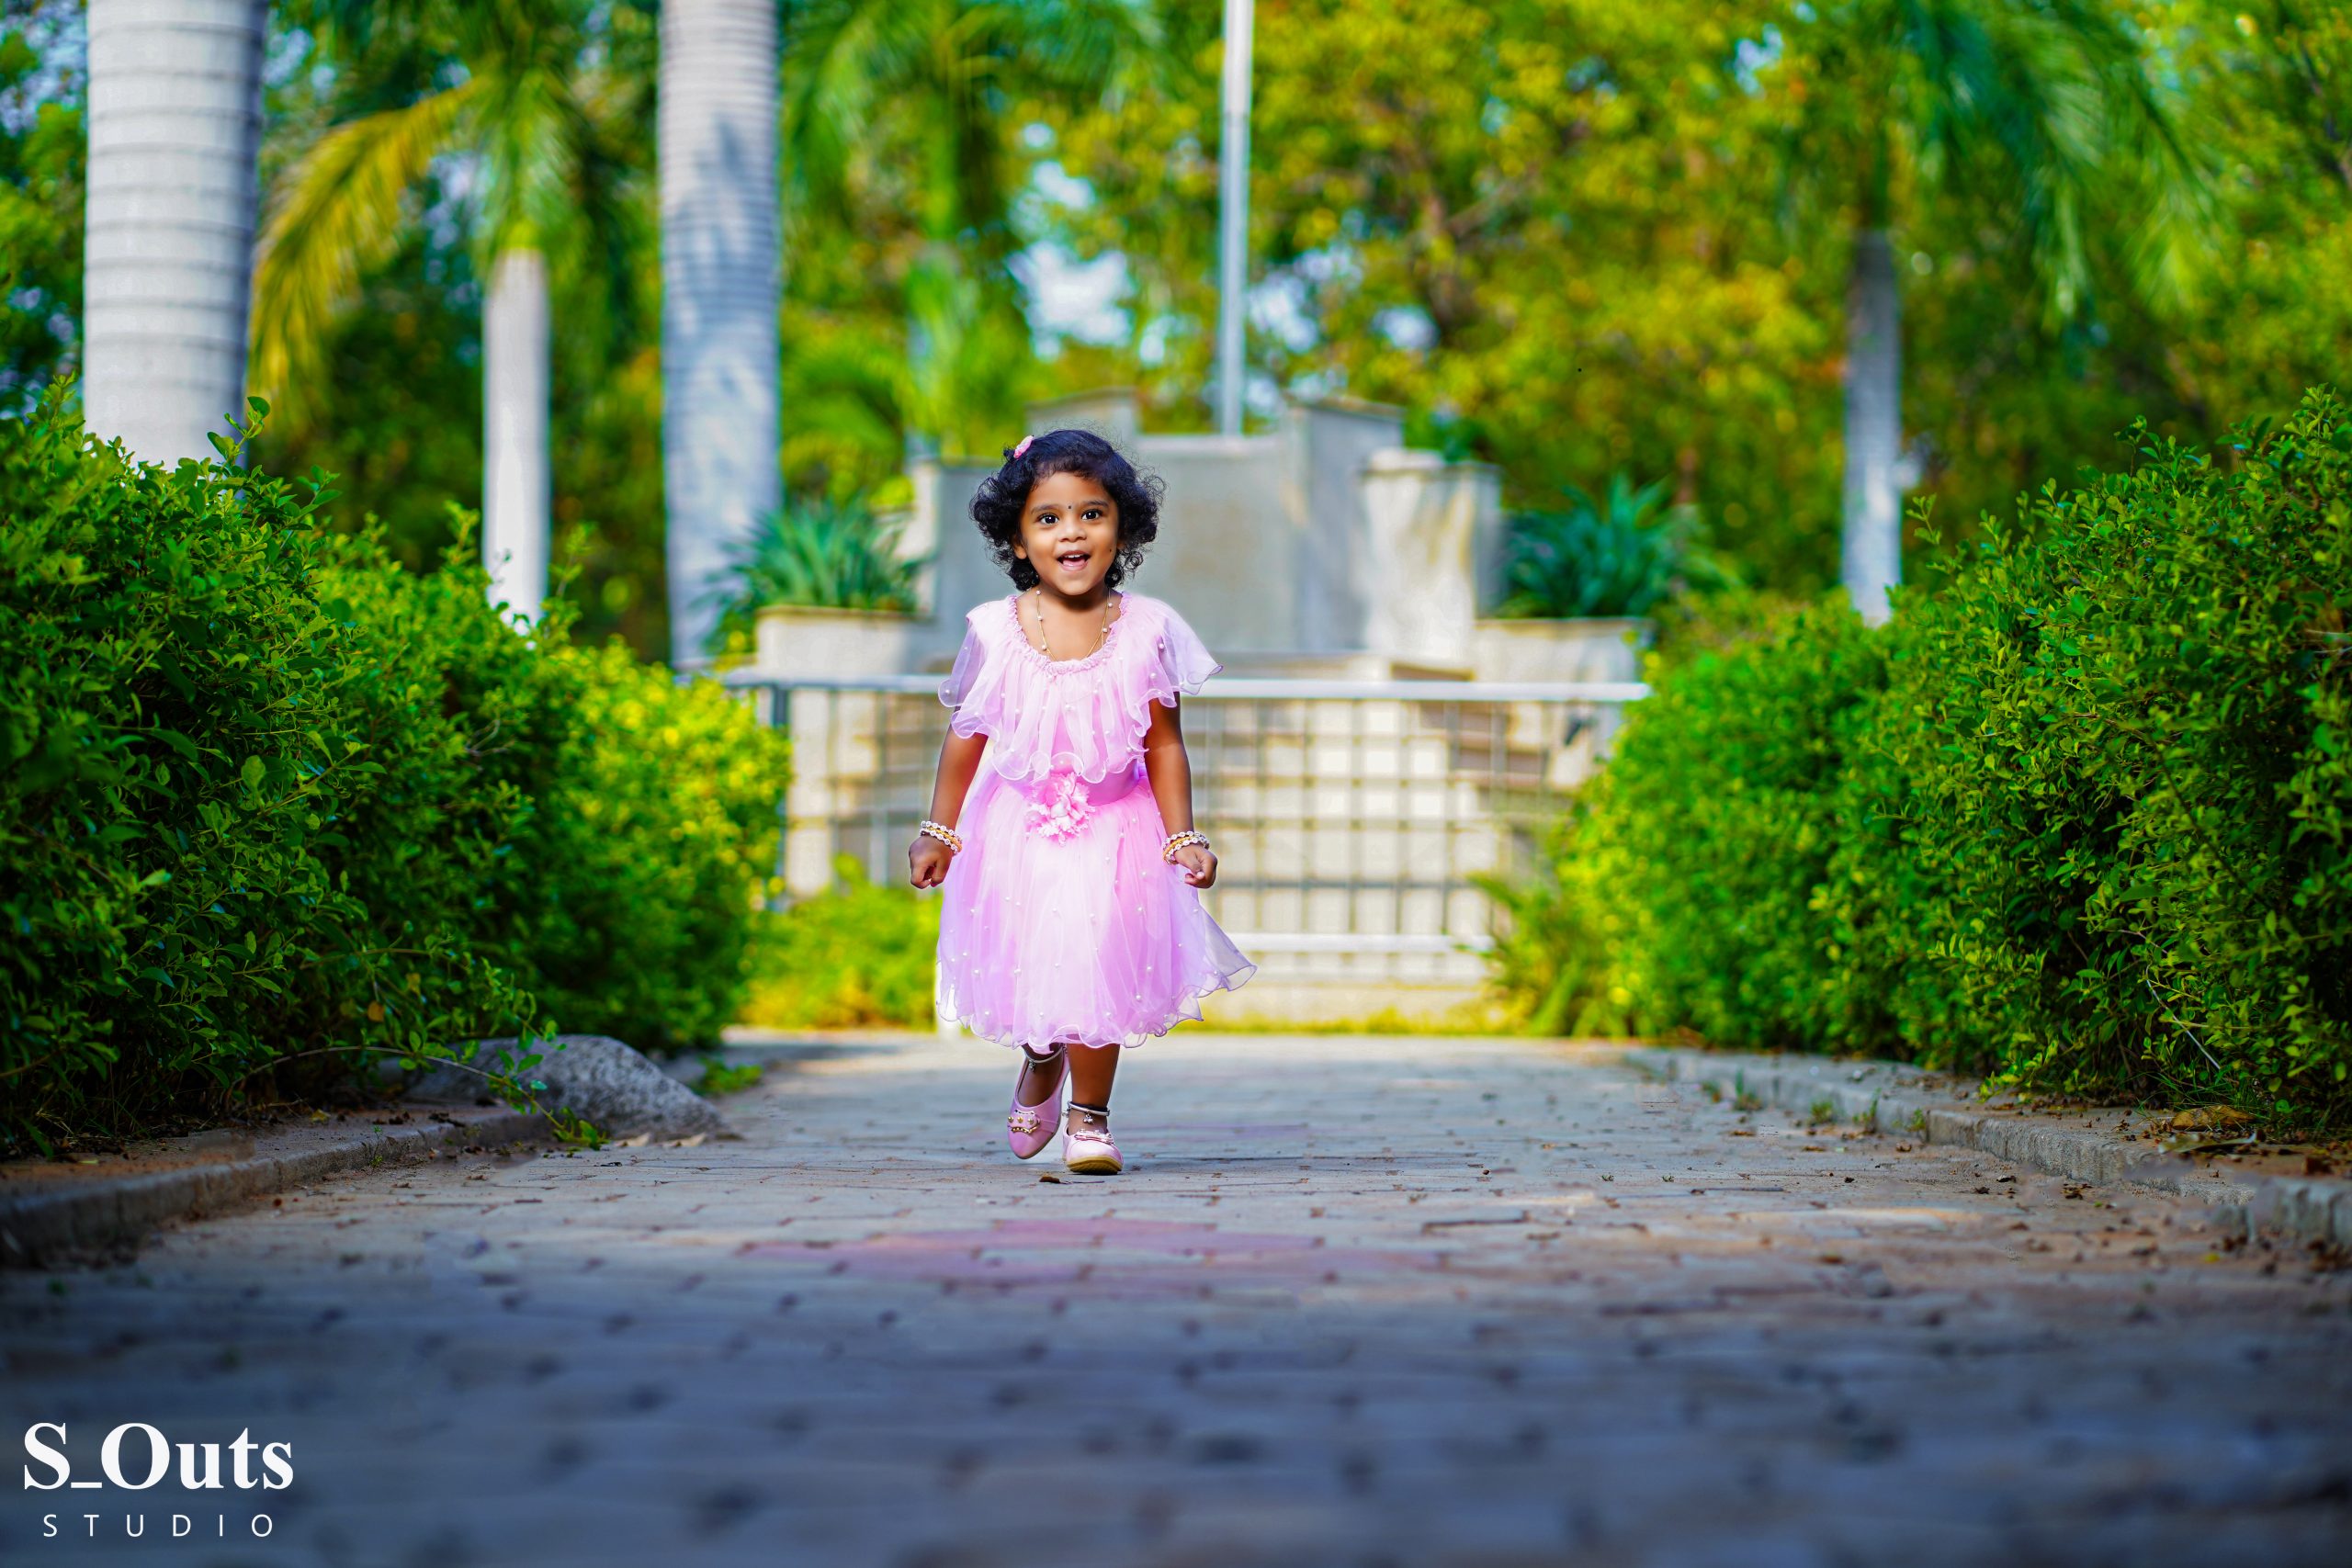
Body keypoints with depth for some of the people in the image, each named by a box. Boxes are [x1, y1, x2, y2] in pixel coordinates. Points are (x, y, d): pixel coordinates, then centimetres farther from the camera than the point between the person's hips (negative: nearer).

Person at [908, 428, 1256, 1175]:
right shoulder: (995, 631, -5)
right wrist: (939, 832, 7)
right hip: (1018, 826, 1)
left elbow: (1165, 746, 0)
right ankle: (1040, 1064, 37)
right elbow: (965, 736, 5)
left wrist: (1184, 838, -5)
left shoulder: (1146, 630, -6)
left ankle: (1089, 1117, 10)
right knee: (1025, 968, 3)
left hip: (1113, 826, -1)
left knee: (1099, 967, -8)